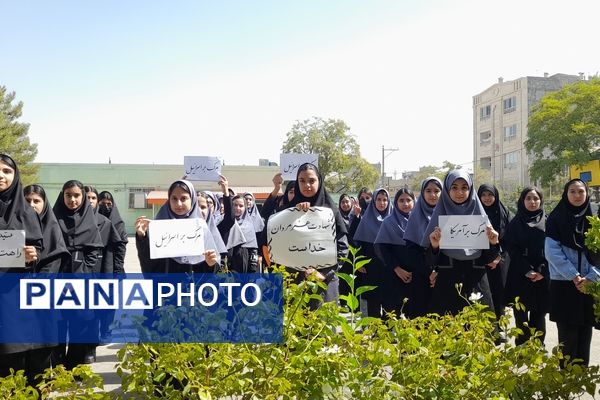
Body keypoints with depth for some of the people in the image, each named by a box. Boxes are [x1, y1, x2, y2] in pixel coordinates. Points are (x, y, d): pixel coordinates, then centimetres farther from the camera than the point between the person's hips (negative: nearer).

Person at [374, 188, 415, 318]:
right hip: (394, 274, -2)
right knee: (393, 312, -1)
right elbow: (381, 247, -5)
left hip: (416, 275, 2)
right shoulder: (389, 222, 2)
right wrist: (396, 268, -12)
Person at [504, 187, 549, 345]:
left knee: (539, 315, 6)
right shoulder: (515, 223, 4)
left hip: (543, 277, 1)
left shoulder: (547, 222, 7)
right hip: (520, 276, -1)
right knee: (521, 315, 1)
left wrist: (543, 271, -11)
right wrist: (527, 270, -12)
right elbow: (512, 249, -3)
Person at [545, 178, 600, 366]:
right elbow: (552, 252, -8)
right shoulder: (556, 219, -1)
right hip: (563, 284, -3)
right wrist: (573, 276, -14)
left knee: (585, 334, 7)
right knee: (568, 335, 0)